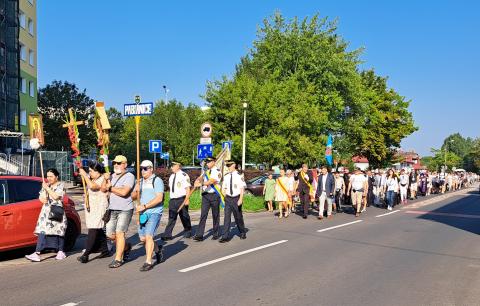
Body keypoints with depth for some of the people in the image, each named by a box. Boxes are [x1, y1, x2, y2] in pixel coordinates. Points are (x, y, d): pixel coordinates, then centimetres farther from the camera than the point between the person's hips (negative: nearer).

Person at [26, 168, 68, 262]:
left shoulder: (60, 186, -3)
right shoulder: (46, 185, 16)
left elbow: (56, 196, -16)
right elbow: (41, 197, 19)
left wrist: (47, 188, -13)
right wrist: (42, 199, -3)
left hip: (56, 212, -5)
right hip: (46, 211, 5)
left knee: (59, 232, 2)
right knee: (42, 231, -7)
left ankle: (61, 252, 15)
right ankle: (37, 253, -13)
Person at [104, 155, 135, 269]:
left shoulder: (129, 176, -8)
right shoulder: (112, 176, 16)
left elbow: (124, 192, -20)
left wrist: (110, 188, -7)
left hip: (125, 209, -7)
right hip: (112, 209, 7)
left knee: (119, 233, -8)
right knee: (110, 235, 8)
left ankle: (118, 259, 1)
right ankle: (126, 247, 33)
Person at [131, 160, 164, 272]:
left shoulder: (157, 181, -7)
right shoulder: (140, 181, 14)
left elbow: (159, 198, -16)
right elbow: (133, 197, 14)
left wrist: (144, 206, -19)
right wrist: (136, 191, -7)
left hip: (154, 212, -7)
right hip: (142, 213, 7)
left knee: (148, 236, -15)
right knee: (143, 238, 9)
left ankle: (148, 262, -7)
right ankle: (157, 249, 36)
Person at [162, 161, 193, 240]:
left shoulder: (184, 175, -10)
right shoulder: (171, 176, 13)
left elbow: (188, 189, -13)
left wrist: (187, 199, -19)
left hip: (181, 200, -6)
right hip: (172, 200, 6)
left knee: (184, 217, 8)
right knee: (171, 218, 1)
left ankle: (188, 232, 26)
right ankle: (167, 235, -1)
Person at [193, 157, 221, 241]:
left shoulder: (217, 172, -8)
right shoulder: (206, 171, 15)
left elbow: (211, 181, -21)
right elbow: (200, 178, 6)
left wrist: (200, 184, -29)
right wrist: (197, 181, -17)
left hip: (214, 195, -5)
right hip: (205, 194, 5)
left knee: (215, 215, 6)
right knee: (203, 214, -3)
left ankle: (216, 234, 20)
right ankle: (199, 235, -6)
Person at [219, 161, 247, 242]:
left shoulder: (239, 176, -10)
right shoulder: (226, 176, 5)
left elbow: (242, 188, -10)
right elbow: (224, 188, 14)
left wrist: (240, 199, -14)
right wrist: (225, 197, 6)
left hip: (236, 198, -3)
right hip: (228, 198, 4)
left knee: (238, 217, 11)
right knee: (227, 217, -4)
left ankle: (242, 233, 33)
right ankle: (225, 236, -3)